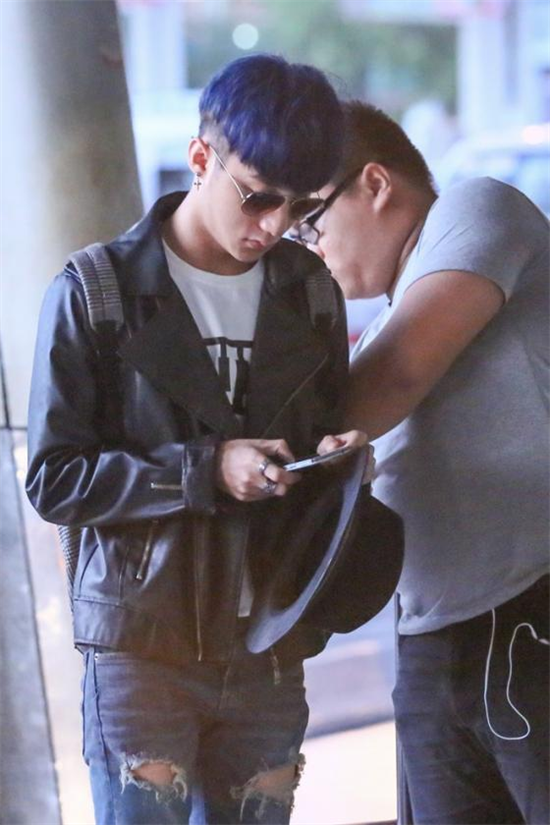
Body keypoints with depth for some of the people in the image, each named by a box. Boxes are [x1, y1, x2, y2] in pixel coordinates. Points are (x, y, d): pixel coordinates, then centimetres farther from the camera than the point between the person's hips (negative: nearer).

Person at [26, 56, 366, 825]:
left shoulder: (309, 292, 8)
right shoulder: (96, 294, -6)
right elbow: (53, 479, -7)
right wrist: (205, 472, -18)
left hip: (269, 650, 4)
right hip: (141, 640, -4)